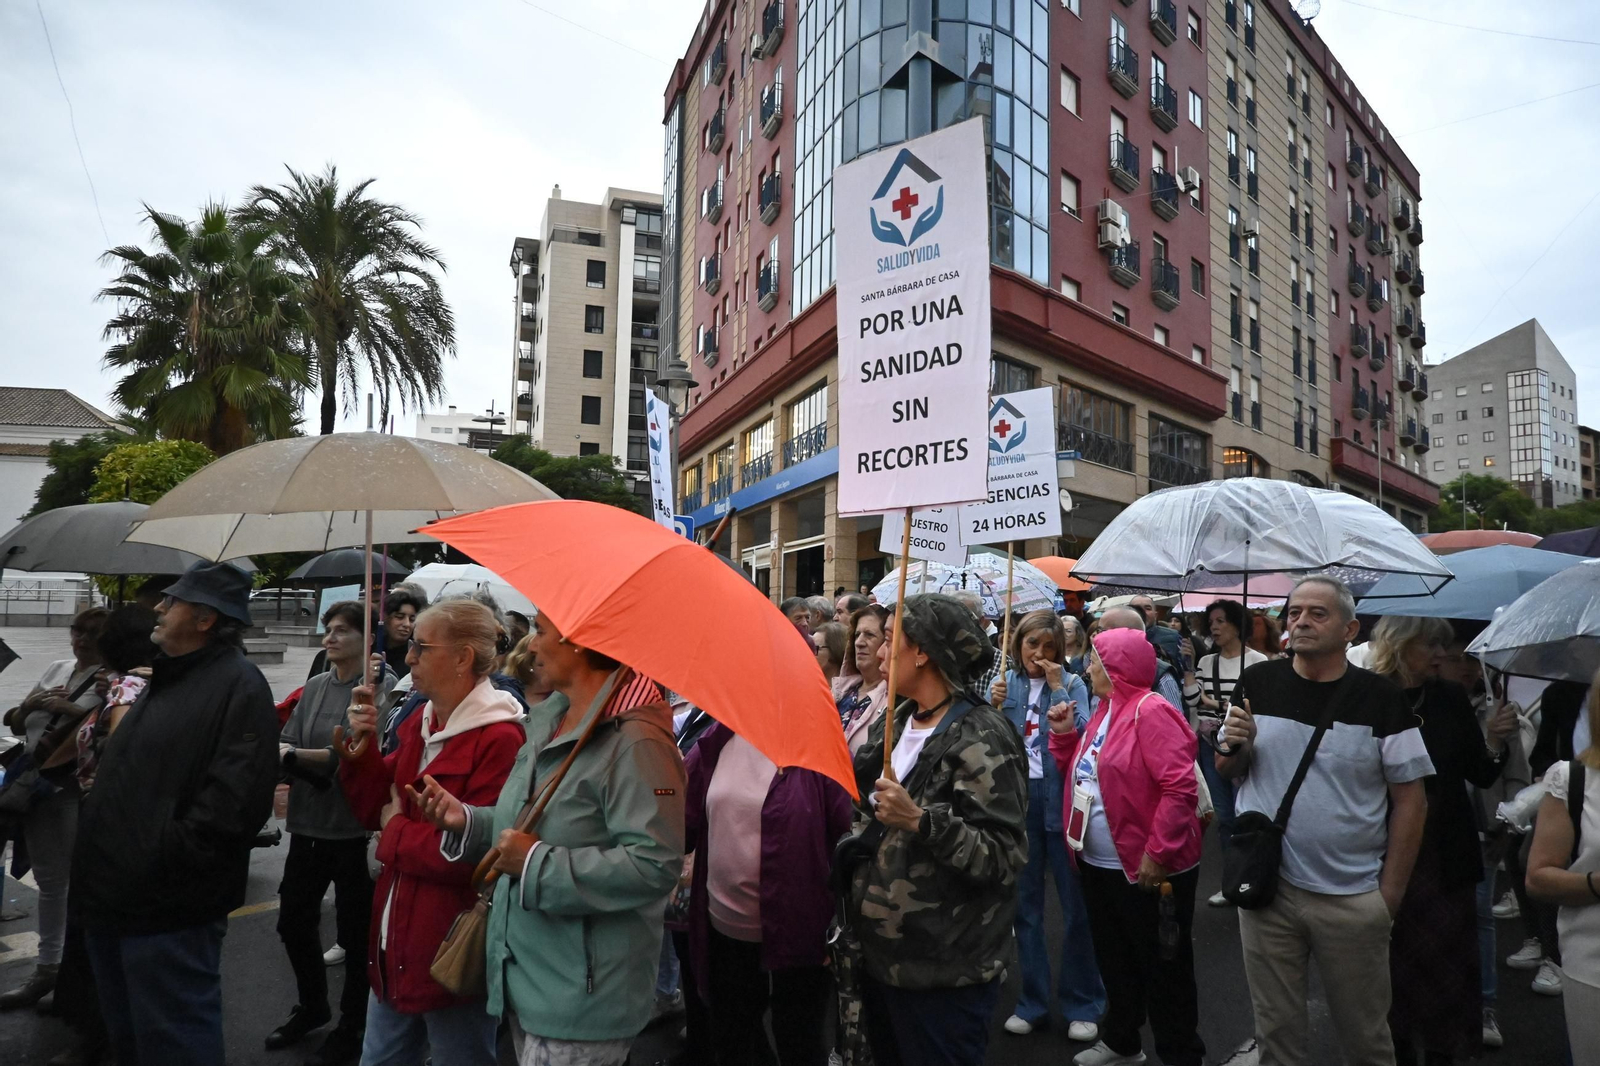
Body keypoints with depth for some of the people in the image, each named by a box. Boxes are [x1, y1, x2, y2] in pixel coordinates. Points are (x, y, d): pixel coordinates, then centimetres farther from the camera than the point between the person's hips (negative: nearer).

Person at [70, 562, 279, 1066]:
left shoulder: (239, 685, -17)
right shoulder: (165, 678, 15)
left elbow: (235, 799, -26)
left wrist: (164, 858, -23)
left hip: (166, 910, -10)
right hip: (114, 893, 10)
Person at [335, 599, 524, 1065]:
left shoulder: (500, 740, -23)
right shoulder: (420, 724, 7)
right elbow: (375, 809, 9)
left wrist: (396, 833, -11)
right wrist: (360, 744, -6)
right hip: (395, 947, 8)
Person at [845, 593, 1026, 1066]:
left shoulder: (982, 738, -19)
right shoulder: (897, 722, 6)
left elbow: (1005, 858, -24)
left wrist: (920, 821, -33)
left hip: (942, 974, -8)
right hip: (880, 953, 8)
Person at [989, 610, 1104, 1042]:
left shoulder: (1072, 683, 1)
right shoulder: (1005, 683, 6)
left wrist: (1057, 688, -15)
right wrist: (994, 707, -13)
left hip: (1061, 798, -2)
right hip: (1017, 797, 2)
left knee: (1076, 903, 4)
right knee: (1025, 904, 11)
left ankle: (1083, 1004, 19)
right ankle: (1033, 1001, 24)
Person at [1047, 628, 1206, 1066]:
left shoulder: (1151, 711, -18)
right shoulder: (1104, 711, 10)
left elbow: (1180, 787, -25)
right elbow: (1079, 775, 18)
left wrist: (1158, 853, -25)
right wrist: (1064, 734, 2)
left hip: (1146, 870, -9)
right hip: (1099, 866, 9)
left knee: (1163, 969, 7)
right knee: (1114, 960, 22)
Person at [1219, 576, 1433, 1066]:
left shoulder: (1381, 698, -7)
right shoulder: (1257, 683, 0)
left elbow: (1410, 799, -3)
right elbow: (1228, 769, 11)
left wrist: (1390, 894, -5)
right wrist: (1232, 746, -12)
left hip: (1352, 897, -2)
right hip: (1266, 887, 2)